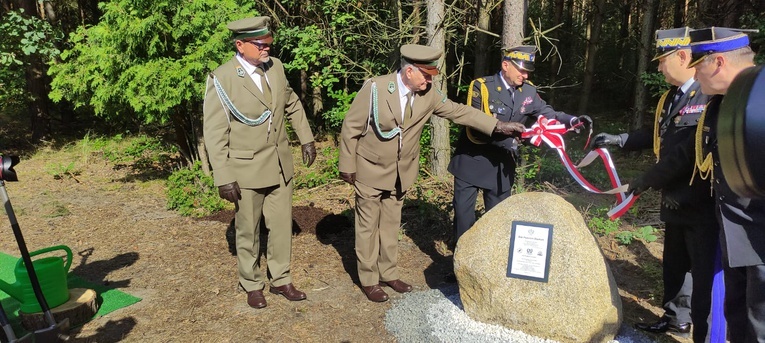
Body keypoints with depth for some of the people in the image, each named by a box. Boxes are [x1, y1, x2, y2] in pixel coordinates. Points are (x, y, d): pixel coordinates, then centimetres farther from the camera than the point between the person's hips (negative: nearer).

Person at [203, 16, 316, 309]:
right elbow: (215, 133, -14)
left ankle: (281, 279, 31)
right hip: (246, 169, -5)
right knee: (248, 231, 12)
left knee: (282, 226, 13)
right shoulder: (222, 79, -16)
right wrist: (223, 178, -16)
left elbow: (292, 104, 16)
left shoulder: (275, 66, 0)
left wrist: (306, 138, 17)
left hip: (280, 164, 5)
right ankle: (252, 284, 31)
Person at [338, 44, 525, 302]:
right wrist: (347, 166, -10)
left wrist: (498, 126, -11)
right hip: (370, 171, -4)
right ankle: (369, 280, 21)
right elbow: (350, 128, -13)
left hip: (401, 173, 5)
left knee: (391, 225, 16)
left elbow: (459, 112, -3)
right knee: (368, 227, 7)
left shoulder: (427, 95, -6)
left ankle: (389, 273, 31)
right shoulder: (375, 88, -20)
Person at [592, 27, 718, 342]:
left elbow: (688, 151, -25)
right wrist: (619, 139, 16)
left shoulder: (711, 97, -20)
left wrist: (647, 180, -17)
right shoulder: (671, 97, 9)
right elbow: (659, 136, 23)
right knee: (674, 265, 22)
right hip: (676, 200, 9)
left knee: (704, 272, 2)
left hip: (703, 205, -9)